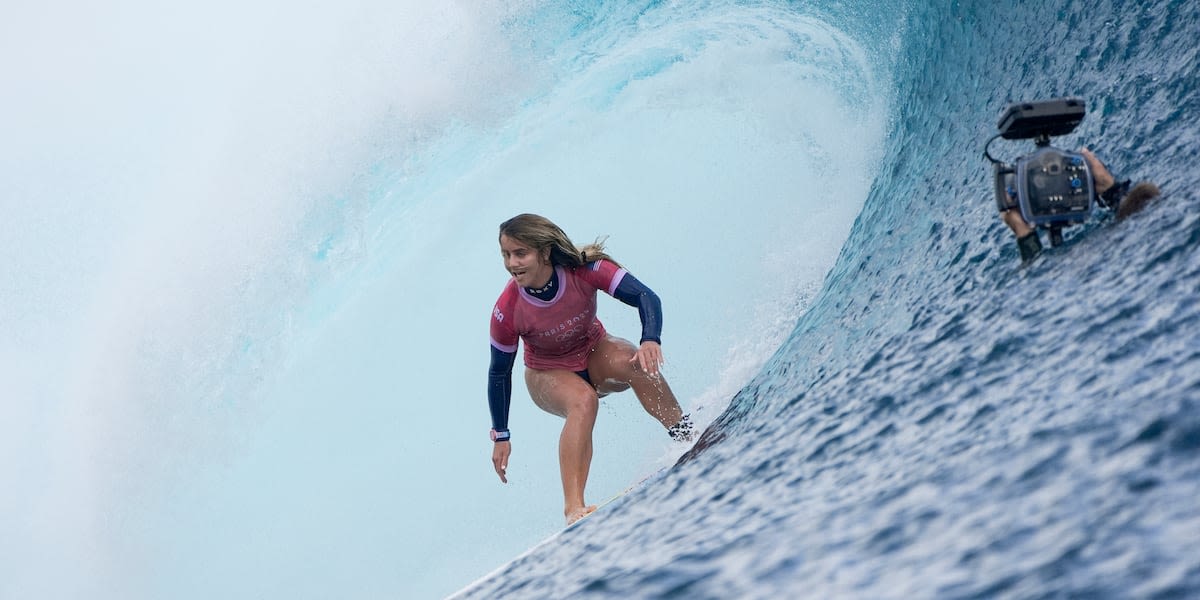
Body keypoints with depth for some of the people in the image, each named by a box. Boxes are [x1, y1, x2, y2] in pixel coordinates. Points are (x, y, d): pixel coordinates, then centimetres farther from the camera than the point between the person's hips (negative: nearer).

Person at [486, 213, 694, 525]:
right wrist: (501, 436, -8)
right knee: (583, 401, -36)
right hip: (548, 375, -2)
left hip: (595, 354, 2)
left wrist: (650, 340, -48)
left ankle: (689, 437, -26)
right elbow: (499, 373, -13)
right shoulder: (507, 311, -27)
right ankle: (573, 509, -43)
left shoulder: (583, 269, -27)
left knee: (636, 362, -33)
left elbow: (645, 296, -28)